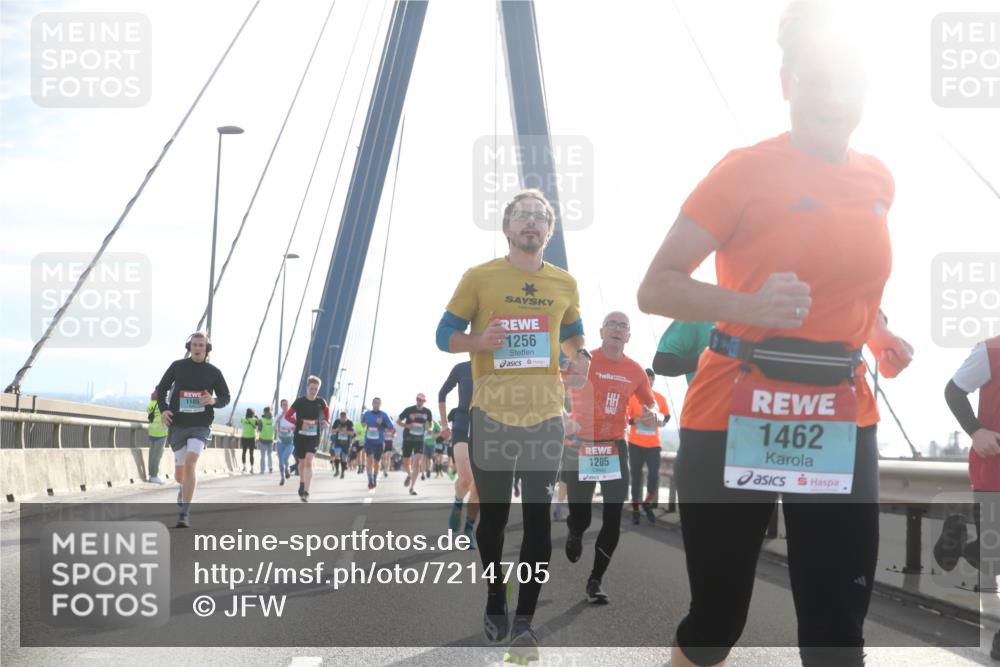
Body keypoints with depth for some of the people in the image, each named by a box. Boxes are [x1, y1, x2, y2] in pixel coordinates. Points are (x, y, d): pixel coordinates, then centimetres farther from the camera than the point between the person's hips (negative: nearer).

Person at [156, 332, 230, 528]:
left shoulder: (214, 372, 1)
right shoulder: (177, 366, 2)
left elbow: (226, 398, 8)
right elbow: (162, 389, 11)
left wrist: (213, 401, -14)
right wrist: (163, 409, -6)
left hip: (200, 426, -2)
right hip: (177, 425, 2)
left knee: (190, 463, -24)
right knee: (179, 472, 11)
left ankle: (184, 514, -21)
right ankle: (185, 487, 51)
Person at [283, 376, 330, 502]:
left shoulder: (321, 401, -1)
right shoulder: (300, 401, -7)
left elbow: (327, 410, 22)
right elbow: (287, 416, -4)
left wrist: (326, 421, 6)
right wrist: (300, 423, -17)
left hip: (314, 437, 0)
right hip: (300, 436, 1)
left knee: (308, 462, -18)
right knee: (302, 463, 14)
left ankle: (306, 492, -22)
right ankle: (302, 483, 43)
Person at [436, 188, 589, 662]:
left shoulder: (564, 283, 7)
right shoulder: (478, 277, -2)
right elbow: (445, 336, 1)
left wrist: (582, 359, 0)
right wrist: (480, 341, -20)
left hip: (546, 415, 2)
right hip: (491, 415, -2)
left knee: (538, 519, 0)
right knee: (493, 515, 9)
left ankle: (524, 621, 10)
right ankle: (495, 601, 31)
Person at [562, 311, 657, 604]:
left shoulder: (635, 370, 5)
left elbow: (650, 404, 19)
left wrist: (651, 415, -5)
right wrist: (563, 420, -21)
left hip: (616, 449, 3)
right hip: (580, 448, -3)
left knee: (613, 520, -1)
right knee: (580, 518, 1)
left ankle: (595, 581, 13)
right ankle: (575, 535, 39)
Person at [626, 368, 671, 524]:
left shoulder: (660, 398, 4)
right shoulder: (632, 397, -4)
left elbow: (667, 416, 15)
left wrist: (663, 422, -6)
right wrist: (635, 420, -21)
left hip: (653, 444, 2)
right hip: (635, 444, -2)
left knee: (654, 476, -6)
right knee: (636, 477, 4)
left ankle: (648, 504, 19)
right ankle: (635, 510, 14)